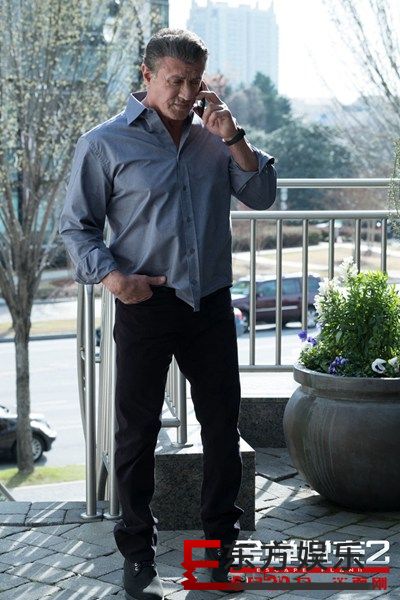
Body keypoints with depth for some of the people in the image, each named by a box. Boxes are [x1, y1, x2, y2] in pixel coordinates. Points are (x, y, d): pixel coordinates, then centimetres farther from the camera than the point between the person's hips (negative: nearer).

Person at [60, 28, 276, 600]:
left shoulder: (214, 138, 9)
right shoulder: (106, 143, -2)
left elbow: (262, 195, 6)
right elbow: (77, 226, -1)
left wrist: (232, 138, -6)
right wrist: (112, 275, -17)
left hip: (212, 304, 4)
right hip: (145, 304, -3)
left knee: (223, 425, 11)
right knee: (138, 430, 5)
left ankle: (222, 539, 28)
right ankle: (138, 553, 20)